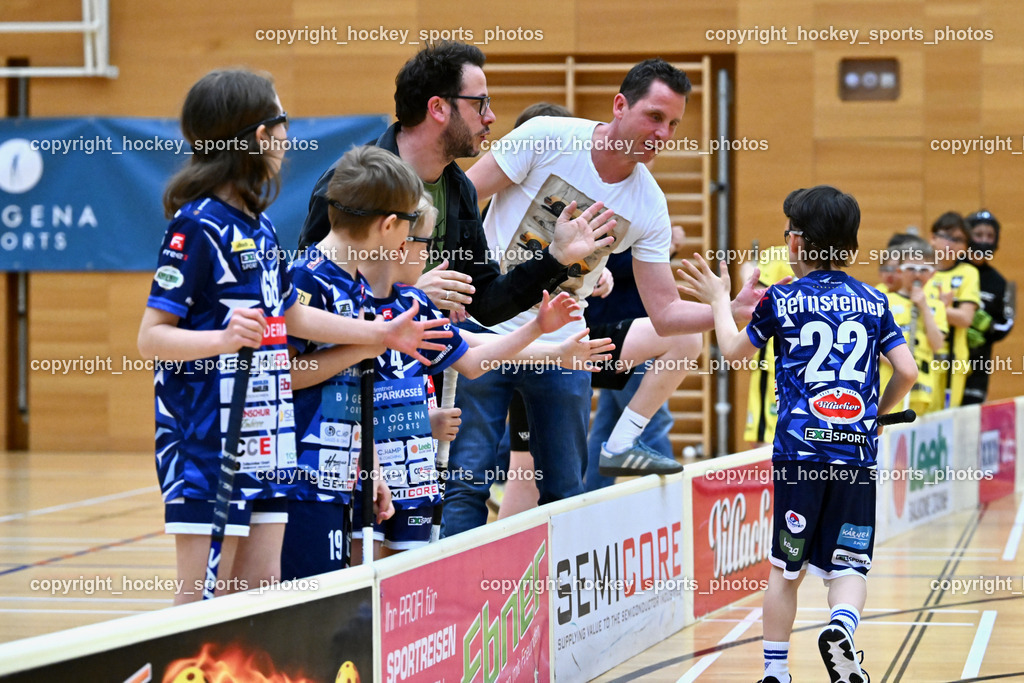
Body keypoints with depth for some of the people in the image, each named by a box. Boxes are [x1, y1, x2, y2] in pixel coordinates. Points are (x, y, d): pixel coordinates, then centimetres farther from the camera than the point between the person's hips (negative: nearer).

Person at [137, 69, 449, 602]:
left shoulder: (259, 227, 13)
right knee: (203, 599, -7)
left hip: (263, 437, 9)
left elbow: (291, 315, 25)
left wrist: (384, 333, 28)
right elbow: (151, 338, -17)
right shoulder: (197, 226, -13)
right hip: (206, 440, -9)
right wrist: (223, 339, -33)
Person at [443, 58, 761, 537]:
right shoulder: (546, 138, -12)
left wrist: (734, 309, -16)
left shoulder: (649, 206, -2)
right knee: (467, 484, -9)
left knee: (565, 493, 6)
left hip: (563, 350, 4)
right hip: (487, 332, -4)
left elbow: (665, 313, 0)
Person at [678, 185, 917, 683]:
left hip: (799, 450, -1)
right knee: (848, 565, 4)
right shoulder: (874, 301, 7)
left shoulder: (781, 300, 2)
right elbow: (907, 371, 4)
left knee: (785, 566, 10)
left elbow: (734, 352, 15)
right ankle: (841, 625, -26)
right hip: (857, 453, 1)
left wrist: (719, 301, 31)